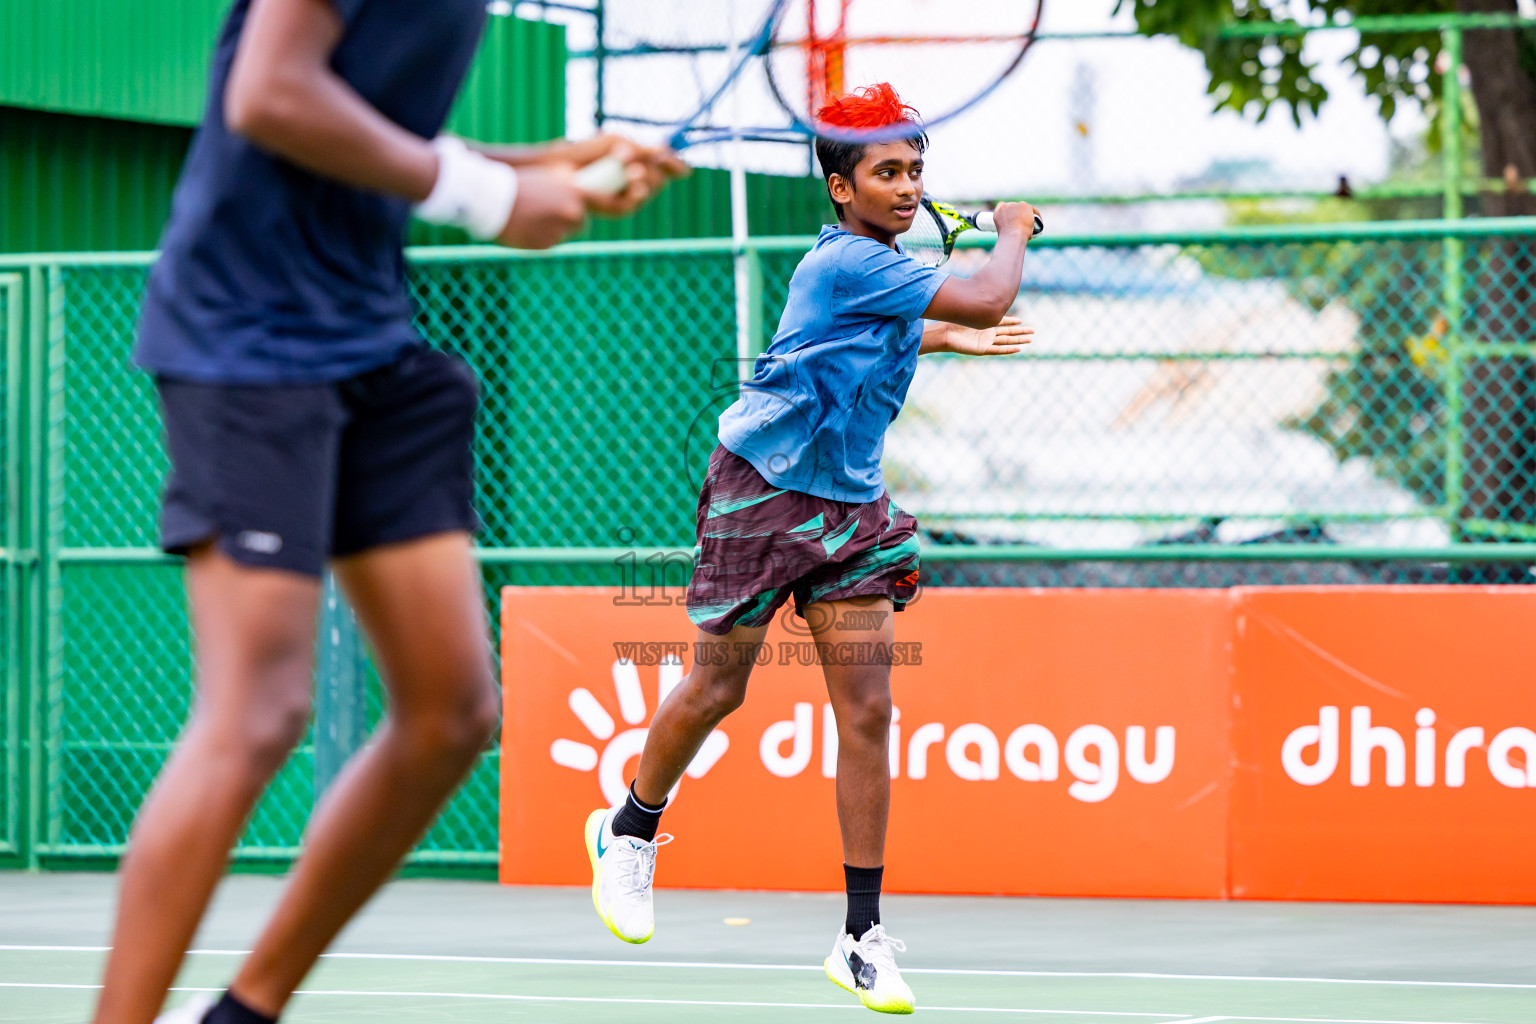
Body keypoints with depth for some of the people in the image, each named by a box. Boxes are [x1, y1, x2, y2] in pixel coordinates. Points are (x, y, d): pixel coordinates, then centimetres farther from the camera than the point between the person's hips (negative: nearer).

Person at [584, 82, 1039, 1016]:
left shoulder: (874, 267, 9)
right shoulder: (851, 262, -19)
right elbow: (986, 301, -25)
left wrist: (944, 337, 35)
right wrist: (1014, 234, -7)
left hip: (850, 505, 7)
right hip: (765, 491, -7)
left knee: (867, 708, -5)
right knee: (719, 688, 6)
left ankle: (864, 937, -5)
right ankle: (630, 832, 35)